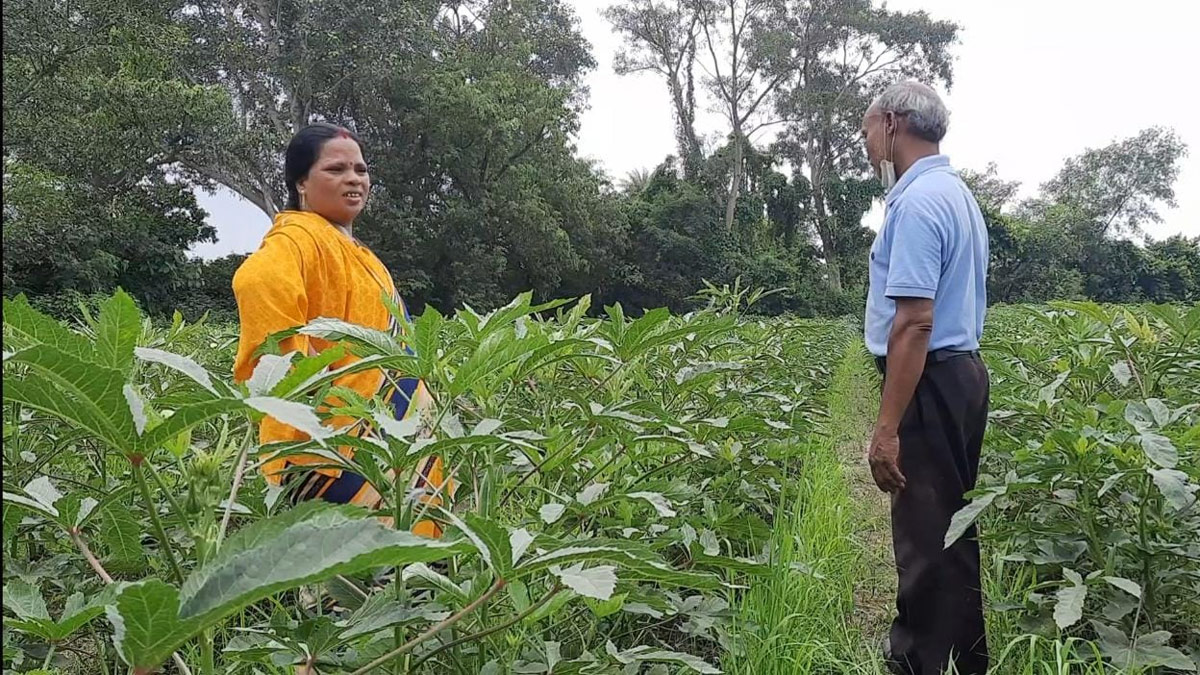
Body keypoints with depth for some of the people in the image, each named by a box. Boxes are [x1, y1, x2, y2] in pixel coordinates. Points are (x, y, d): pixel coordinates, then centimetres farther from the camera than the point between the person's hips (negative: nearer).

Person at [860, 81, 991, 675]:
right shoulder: (955, 192, 17)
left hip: (929, 385, -11)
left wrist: (887, 429, -24)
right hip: (961, 373, 11)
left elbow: (914, 322, -24)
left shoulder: (918, 201, -17)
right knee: (949, 527, 19)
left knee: (925, 537, -3)